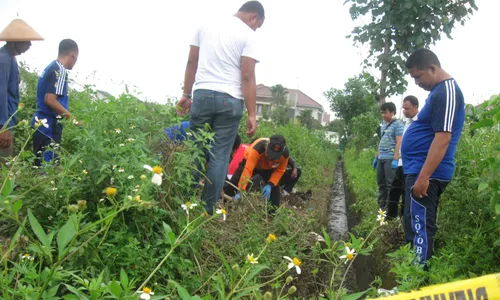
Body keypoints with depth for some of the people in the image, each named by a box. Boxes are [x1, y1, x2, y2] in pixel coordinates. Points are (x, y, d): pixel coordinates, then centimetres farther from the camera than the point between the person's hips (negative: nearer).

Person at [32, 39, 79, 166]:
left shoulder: (51, 67, 15)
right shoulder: (60, 70, -14)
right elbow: (50, 100, -22)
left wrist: (66, 115, 22)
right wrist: (72, 117, -13)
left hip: (42, 124, 10)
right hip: (48, 126, -10)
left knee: (42, 165, 13)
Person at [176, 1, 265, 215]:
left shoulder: (206, 26, 14)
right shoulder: (247, 35, -2)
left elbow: (191, 63, 14)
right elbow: (247, 77, -8)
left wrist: (186, 95, 19)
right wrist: (252, 114, -6)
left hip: (202, 94, 4)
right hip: (230, 100, -4)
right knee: (220, 154, 2)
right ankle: (208, 208, 7)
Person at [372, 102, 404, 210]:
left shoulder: (397, 124, -6)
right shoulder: (384, 125, 18)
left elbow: (399, 143, -12)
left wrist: (395, 159, -19)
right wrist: (376, 157, 21)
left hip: (390, 159, -8)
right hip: (381, 158, 8)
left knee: (390, 184, -4)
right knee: (381, 183, 11)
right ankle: (381, 206, 19)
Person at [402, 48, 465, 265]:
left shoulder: (446, 92, -17)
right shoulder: (438, 91, 16)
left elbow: (443, 137, -24)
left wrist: (423, 177, -27)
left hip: (426, 173, -11)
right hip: (420, 169, 11)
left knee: (419, 228, -7)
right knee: (414, 226, 16)